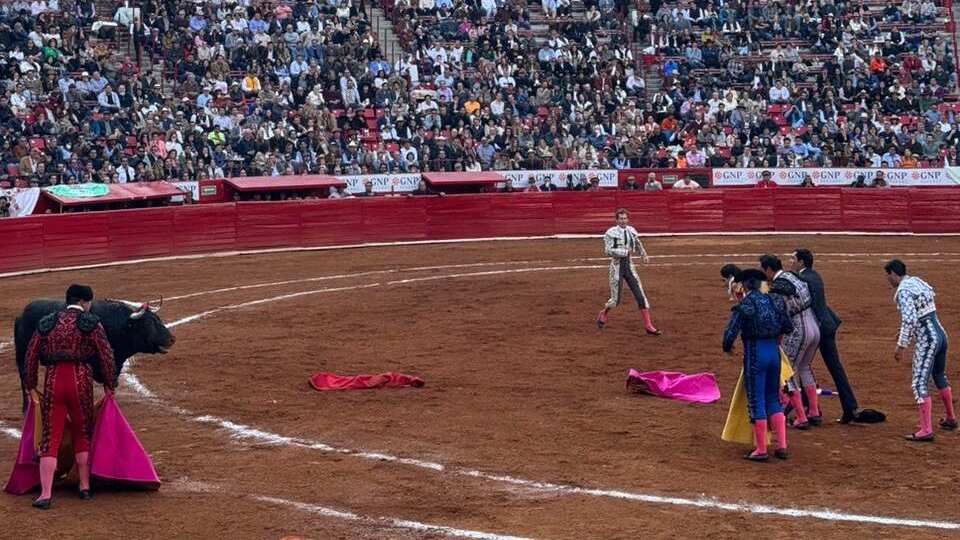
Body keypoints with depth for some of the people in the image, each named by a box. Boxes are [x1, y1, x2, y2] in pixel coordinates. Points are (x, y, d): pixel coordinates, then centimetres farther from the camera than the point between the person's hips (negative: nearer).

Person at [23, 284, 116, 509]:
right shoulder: (91, 323, 0)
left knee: (50, 439, 4)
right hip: (81, 382, -2)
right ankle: (85, 487, 22)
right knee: (83, 435, 17)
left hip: (53, 383, 2)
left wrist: (31, 385, 19)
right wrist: (109, 384, 9)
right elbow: (106, 355, -2)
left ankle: (45, 495, -4)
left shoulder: (46, 323, 10)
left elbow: (31, 355, 10)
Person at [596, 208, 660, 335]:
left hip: (629, 265, 5)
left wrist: (643, 254, 10)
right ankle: (603, 314, 34)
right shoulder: (611, 233, -12)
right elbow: (608, 251, -20)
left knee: (641, 296, -3)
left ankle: (648, 326, 1)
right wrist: (625, 251, -21)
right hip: (616, 266, -5)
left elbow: (637, 243, 25)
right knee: (615, 300, 1)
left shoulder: (631, 230, 5)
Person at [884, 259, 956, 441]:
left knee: (920, 384, -10)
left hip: (926, 340, -10)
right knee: (939, 377, 27)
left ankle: (926, 430, -16)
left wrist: (901, 346, -18)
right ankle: (951, 419, 41)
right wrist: (909, 335, 26)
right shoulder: (918, 282, 13)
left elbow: (909, 321, -23)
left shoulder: (903, 291, -15)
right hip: (940, 334, 10)